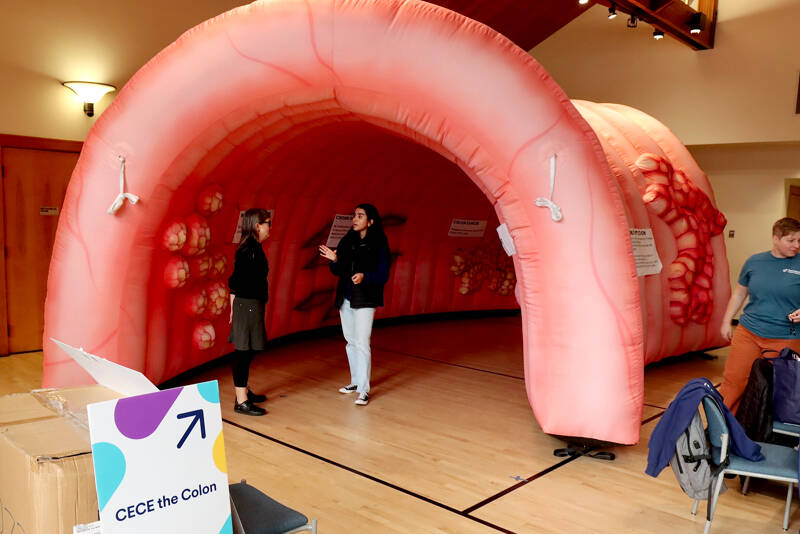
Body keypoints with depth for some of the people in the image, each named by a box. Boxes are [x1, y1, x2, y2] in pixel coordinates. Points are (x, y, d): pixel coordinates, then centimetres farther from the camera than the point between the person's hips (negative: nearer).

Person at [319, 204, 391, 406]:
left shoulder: (378, 245, -8)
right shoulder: (347, 241, 7)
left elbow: (383, 276, -11)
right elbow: (338, 271, 9)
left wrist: (365, 276, -27)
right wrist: (334, 260, -12)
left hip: (365, 300, -6)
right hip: (346, 298, 6)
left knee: (362, 343, -8)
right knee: (350, 341, 14)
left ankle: (364, 390, -2)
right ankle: (356, 382, 28)